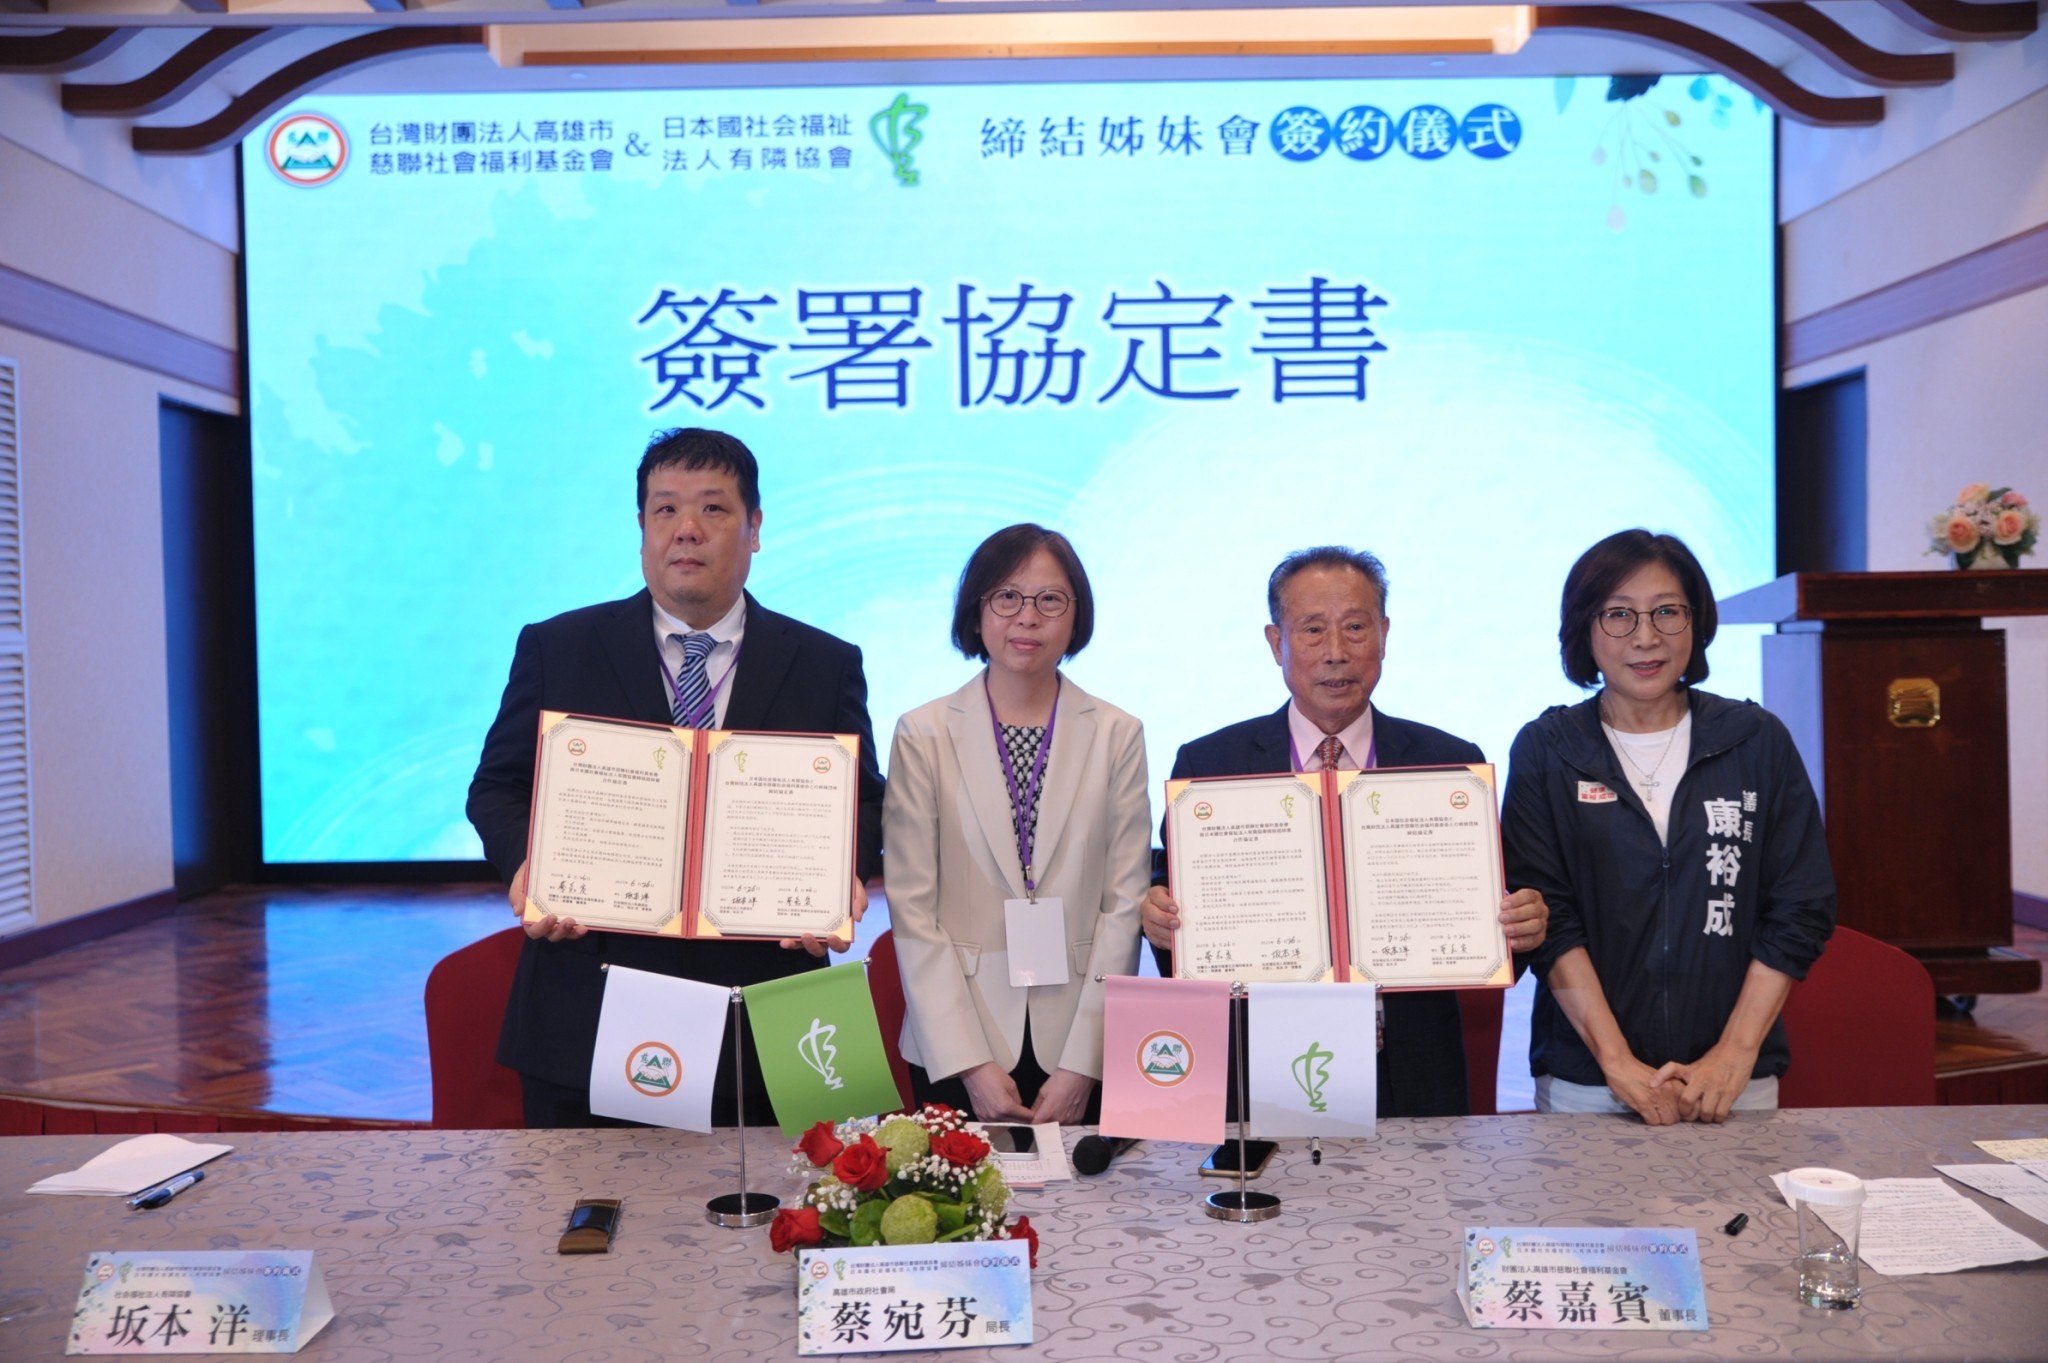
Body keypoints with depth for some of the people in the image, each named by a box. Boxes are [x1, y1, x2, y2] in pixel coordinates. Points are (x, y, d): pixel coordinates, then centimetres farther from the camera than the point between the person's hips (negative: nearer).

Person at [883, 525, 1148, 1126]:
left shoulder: (1118, 735, 3)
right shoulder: (923, 734, 0)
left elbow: (1125, 903, 0)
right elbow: (912, 909, -3)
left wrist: (1081, 1064, -7)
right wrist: (970, 1064, -10)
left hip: (1080, 1052, 1)